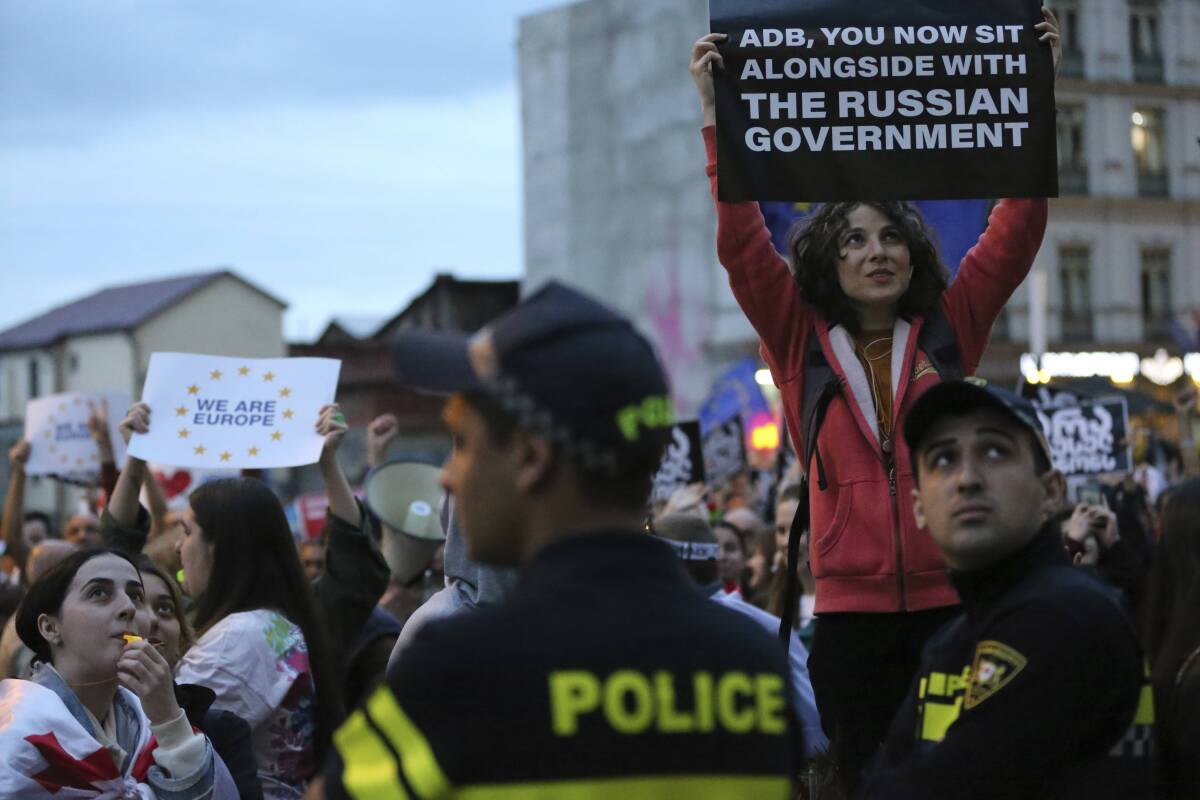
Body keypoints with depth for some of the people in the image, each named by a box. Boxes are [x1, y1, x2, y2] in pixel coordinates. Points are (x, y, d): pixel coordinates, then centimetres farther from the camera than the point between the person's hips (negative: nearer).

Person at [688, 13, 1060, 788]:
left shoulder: (950, 328, 8)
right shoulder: (801, 340, 6)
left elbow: (1017, 230, 4)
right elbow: (741, 242, -1)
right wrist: (717, 114, -5)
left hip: (954, 600, 0)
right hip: (852, 609, 0)